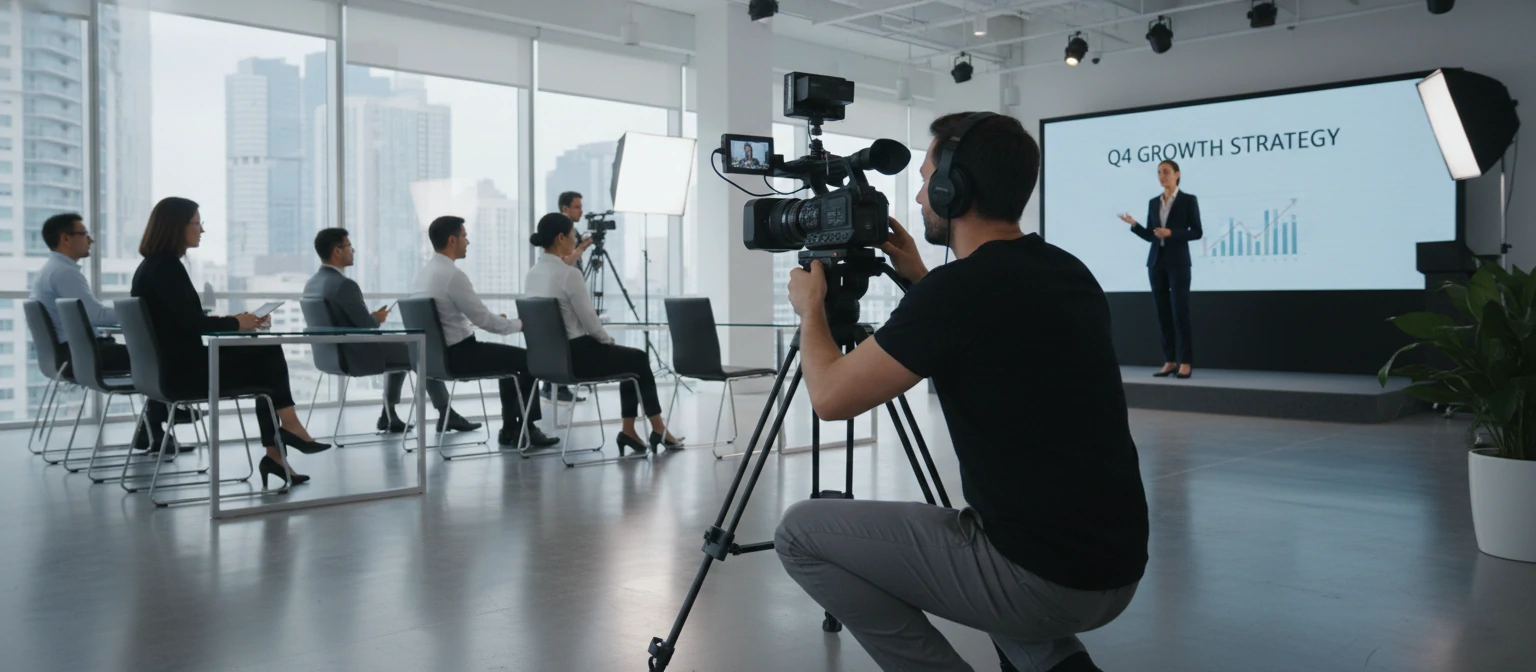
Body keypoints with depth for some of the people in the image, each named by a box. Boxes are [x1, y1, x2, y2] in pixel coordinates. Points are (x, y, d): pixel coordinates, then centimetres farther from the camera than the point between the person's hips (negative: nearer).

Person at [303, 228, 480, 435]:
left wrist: (372, 317, 10)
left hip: (338, 354, 9)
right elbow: (367, 325, -23)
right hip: (361, 355, -9)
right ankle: (446, 415, 18)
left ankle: (389, 416, 25)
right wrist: (377, 319, -1)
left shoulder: (311, 284, 4)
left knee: (400, 349, 29)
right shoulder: (344, 285, -25)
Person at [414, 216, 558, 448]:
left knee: (512, 358, 22)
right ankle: (525, 428, 14)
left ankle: (511, 428, 22)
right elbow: (483, 319, -18)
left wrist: (497, 319, 17)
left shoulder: (425, 272, 9)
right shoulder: (453, 275, -21)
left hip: (440, 352, 9)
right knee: (528, 359, 4)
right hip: (458, 355, -9)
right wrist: (519, 324, -2)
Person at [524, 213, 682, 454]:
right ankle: (658, 430, 24)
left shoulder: (533, 273, 7)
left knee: (633, 359, 23)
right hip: (575, 355, -9)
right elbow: (588, 321, -17)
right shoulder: (569, 274, -21)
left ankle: (629, 431, 19)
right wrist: (607, 339, 4)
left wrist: (602, 338, 18)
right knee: (639, 359, 16)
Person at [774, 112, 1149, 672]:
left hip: (1037, 575, -8)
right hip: (1112, 571, 8)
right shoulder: (1068, 274, 8)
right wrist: (919, 278, 25)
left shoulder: (959, 287, -16)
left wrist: (810, 308, 10)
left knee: (801, 533, 3)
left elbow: (830, 395, -9)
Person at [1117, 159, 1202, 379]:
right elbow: (1150, 236, 12)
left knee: (1180, 311, -8)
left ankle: (1185, 362, -5)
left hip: (1178, 262, -5)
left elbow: (1197, 232, -5)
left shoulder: (1188, 200, -1)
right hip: (1156, 262, 5)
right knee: (1163, 313, 3)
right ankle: (1169, 361, 7)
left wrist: (1171, 233, -17)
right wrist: (1133, 224, -3)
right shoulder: (1153, 202, 12)